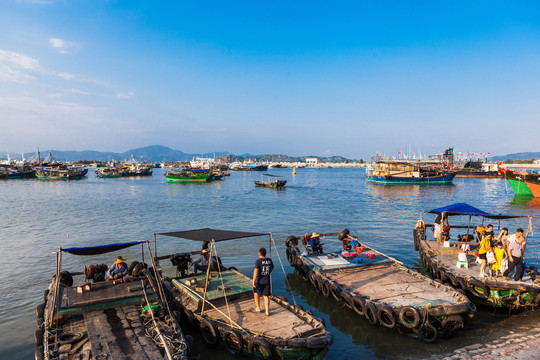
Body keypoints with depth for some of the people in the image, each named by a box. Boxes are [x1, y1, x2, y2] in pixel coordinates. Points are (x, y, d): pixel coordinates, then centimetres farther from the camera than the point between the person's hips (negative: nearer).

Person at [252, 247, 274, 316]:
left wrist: (253, 281, -15)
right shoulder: (269, 260, 3)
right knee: (266, 296, 8)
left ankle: (258, 308, 23)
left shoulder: (258, 261, -14)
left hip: (259, 281, -4)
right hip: (267, 281, 4)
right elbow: (272, 268, 20)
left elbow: (256, 271, -20)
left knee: (256, 293, 18)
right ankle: (267, 311, 4)